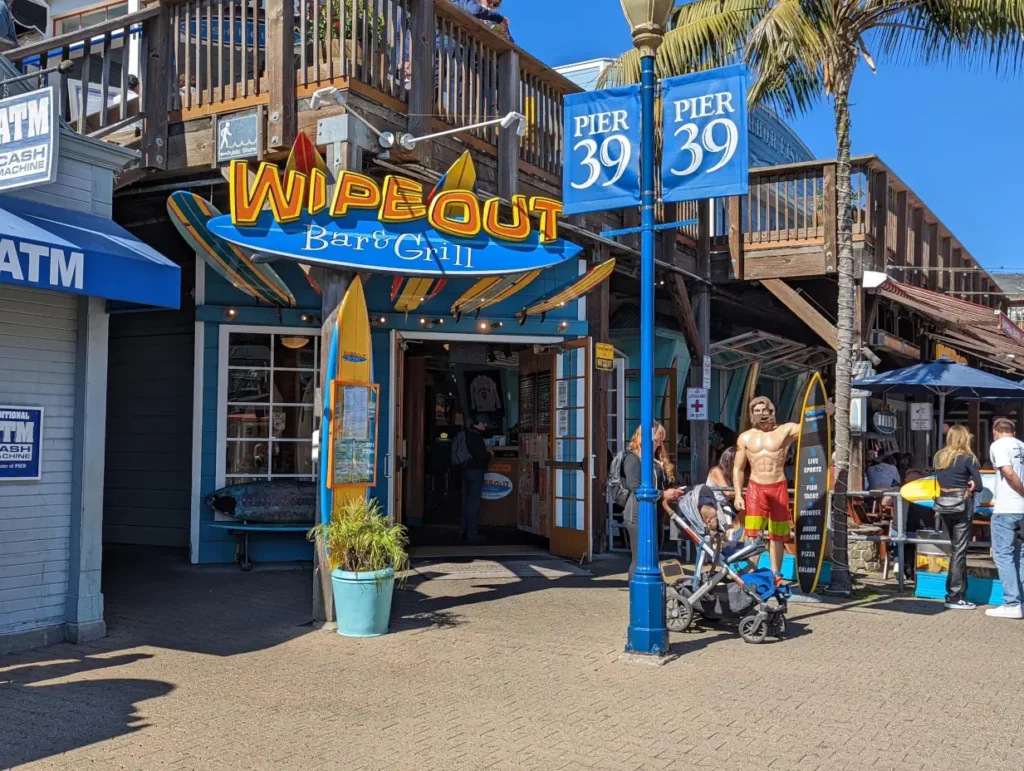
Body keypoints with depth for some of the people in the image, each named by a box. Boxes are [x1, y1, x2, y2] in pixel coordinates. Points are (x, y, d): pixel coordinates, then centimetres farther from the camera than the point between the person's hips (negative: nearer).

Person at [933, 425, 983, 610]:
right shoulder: (967, 458, -8)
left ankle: (960, 592, 18)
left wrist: (961, 483, 1)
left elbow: (939, 480, 10)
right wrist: (967, 485, 9)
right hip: (962, 505, -6)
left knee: (956, 548, 15)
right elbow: (978, 485, -8)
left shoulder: (939, 457, 8)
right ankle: (954, 597, -3)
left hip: (944, 505, 6)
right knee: (959, 550, -3)